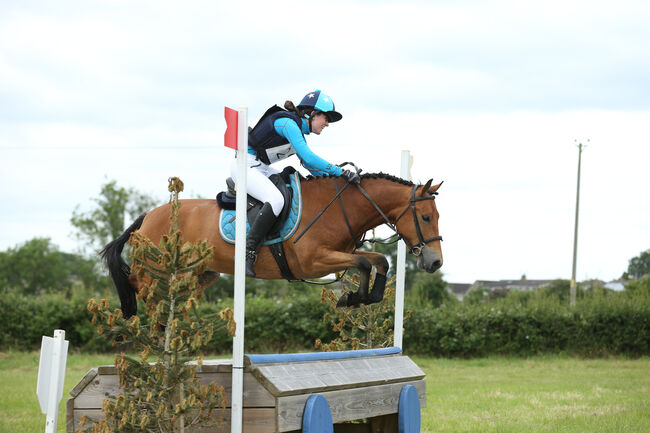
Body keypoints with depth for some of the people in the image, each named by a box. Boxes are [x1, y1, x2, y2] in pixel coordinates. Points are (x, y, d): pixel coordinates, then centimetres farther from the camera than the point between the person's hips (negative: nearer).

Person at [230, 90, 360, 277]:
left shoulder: (298, 130, 13)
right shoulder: (288, 123, -18)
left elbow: (308, 163, 21)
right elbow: (308, 157, -27)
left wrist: (330, 176, 8)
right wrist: (339, 171, -24)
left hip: (260, 168, 10)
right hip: (246, 165, -10)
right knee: (276, 200, -30)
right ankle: (248, 252, -31)